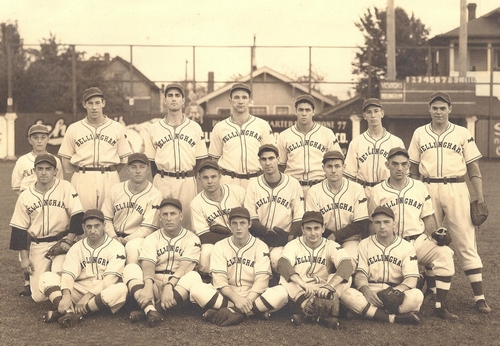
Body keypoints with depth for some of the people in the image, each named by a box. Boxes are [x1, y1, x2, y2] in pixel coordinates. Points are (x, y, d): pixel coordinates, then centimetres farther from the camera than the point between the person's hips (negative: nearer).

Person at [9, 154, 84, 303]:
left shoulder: (65, 188, -4)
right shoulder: (25, 196, 3)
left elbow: (77, 216, -8)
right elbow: (19, 229, 5)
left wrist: (69, 241, -15)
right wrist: (24, 257, 1)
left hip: (61, 241, -2)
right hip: (37, 246, 2)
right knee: (38, 296, -1)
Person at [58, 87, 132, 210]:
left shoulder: (117, 128, 9)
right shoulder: (73, 129, 10)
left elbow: (123, 159, 10)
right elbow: (66, 160, 10)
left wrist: (110, 174, 2)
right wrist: (71, 186, 2)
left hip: (109, 180, 0)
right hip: (82, 180, 0)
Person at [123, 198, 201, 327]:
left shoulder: (191, 239, 3)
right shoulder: (151, 238, 8)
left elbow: (184, 267, -12)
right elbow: (148, 266, -8)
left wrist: (169, 287, -29)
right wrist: (148, 286, -30)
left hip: (178, 288, -1)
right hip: (155, 286, 2)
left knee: (194, 276, -31)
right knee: (130, 268, -19)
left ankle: (146, 311, -39)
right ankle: (151, 310, -45)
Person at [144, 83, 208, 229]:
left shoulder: (195, 128, 8)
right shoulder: (155, 128, 7)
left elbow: (200, 160, 8)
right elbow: (151, 160, 9)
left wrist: (193, 180, 2)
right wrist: (157, 180, 4)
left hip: (187, 182, 0)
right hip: (162, 182, 0)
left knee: (187, 220, 0)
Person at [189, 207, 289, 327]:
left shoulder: (260, 247, 3)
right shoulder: (220, 247, 5)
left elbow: (262, 280, -8)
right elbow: (219, 280, -6)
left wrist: (248, 300, -26)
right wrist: (236, 298, -24)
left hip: (252, 296, 0)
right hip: (227, 296, 1)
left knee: (281, 293, -29)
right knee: (197, 290, -27)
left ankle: (231, 311, -30)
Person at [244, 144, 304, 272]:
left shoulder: (293, 184, 5)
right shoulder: (253, 184, 8)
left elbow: (299, 218, 3)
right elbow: (251, 219, 3)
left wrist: (290, 236, -16)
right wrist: (267, 232, -16)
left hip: (284, 239, -1)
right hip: (259, 237, 1)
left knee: (277, 257, -32)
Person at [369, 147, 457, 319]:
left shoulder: (420, 187, 10)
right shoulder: (377, 191, 5)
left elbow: (428, 218, 14)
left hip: (419, 241, 2)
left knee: (444, 254, -28)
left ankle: (440, 306, -17)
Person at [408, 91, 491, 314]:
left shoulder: (462, 134, 6)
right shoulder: (419, 134, 10)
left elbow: (474, 168, 4)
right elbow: (413, 169, 12)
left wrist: (480, 199, -3)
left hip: (456, 190, -2)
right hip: (428, 190, 2)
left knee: (466, 243, -4)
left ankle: (479, 297, -3)